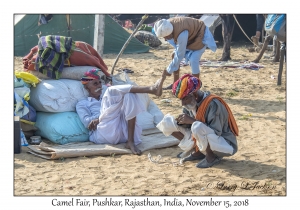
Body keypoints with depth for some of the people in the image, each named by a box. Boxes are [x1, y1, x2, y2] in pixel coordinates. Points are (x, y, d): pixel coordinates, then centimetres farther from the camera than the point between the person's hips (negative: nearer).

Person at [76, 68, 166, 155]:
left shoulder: (106, 98, 37)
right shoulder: (82, 104, 26)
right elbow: (87, 122, 6)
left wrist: (99, 120, 0)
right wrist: (103, 117, -7)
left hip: (122, 133, 4)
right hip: (102, 135, -4)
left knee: (130, 95, -16)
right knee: (111, 91, -15)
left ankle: (130, 141, -29)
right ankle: (151, 89, -36)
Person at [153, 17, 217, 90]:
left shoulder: (182, 34, -43)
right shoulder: (167, 25, -19)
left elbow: (180, 55, -33)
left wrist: (169, 70, -24)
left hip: (200, 37, -9)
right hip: (191, 37, 9)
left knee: (193, 60, -24)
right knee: (174, 55, 4)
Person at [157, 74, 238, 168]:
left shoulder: (213, 104, -25)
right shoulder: (192, 102, -3)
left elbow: (216, 132, -28)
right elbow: (187, 123, 8)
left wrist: (192, 121, -29)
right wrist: (180, 121, -16)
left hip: (226, 145, -8)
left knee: (198, 127, -38)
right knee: (168, 125, -1)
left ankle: (212, 156, -12)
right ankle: (196, 151, 5)